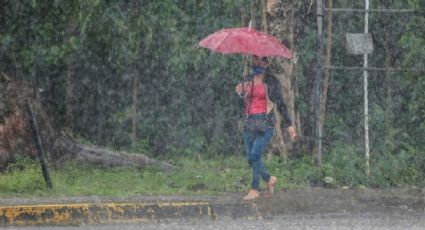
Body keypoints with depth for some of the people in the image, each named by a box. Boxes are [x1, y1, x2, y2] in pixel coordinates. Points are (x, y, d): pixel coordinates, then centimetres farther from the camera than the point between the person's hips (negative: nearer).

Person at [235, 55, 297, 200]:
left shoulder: (272, 81, 0)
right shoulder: (248, 80, 13)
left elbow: (280, 104, 4)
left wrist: (289, 124, 4)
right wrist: (240, 92, 2)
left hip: (265, 123, -5)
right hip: (249, 122, 5)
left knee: (254, 155, -17)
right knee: (250, 159, 3)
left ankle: (254, 190, -8)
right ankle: (269, 179, 25)